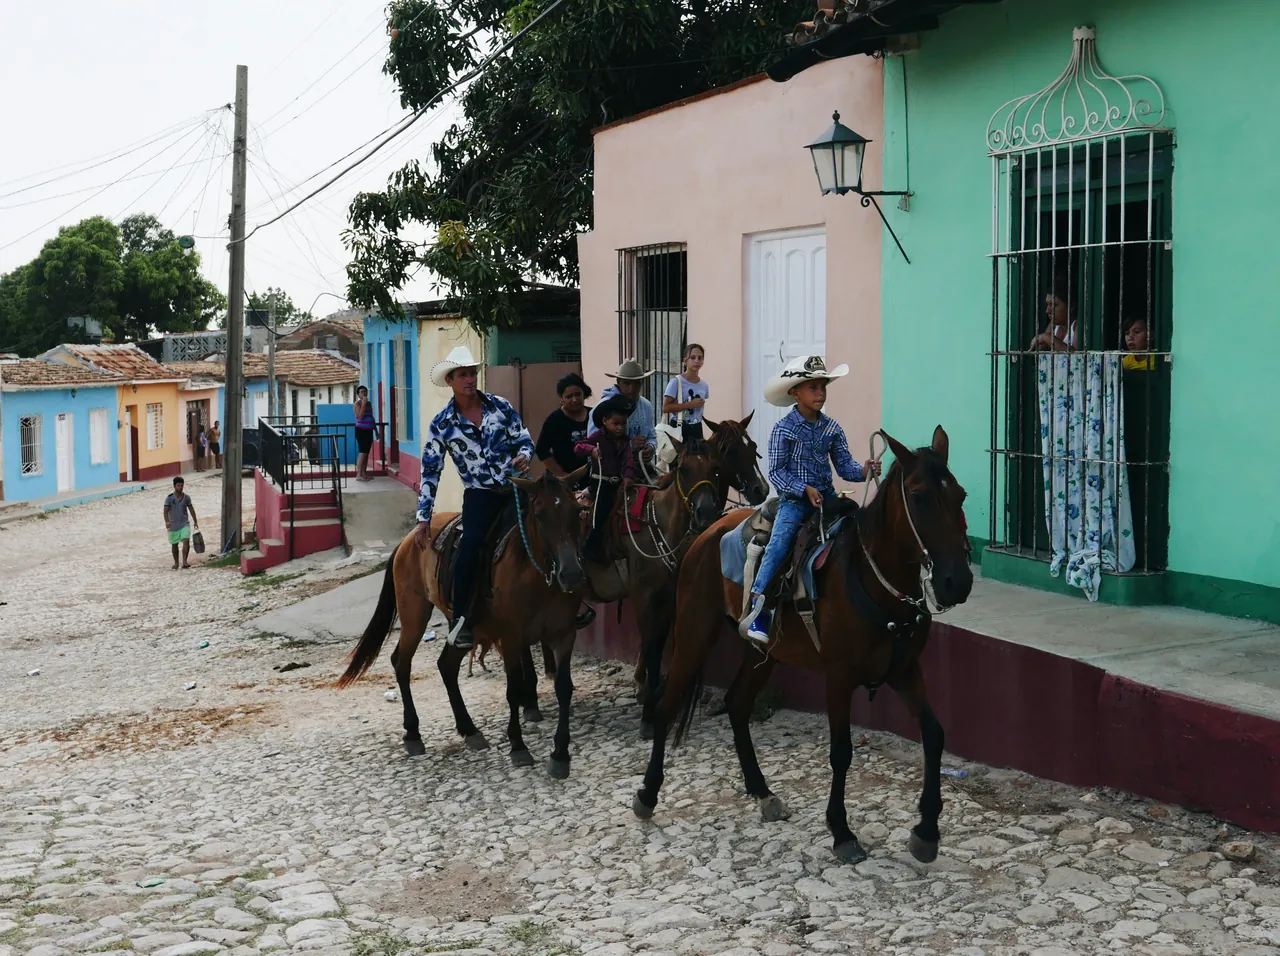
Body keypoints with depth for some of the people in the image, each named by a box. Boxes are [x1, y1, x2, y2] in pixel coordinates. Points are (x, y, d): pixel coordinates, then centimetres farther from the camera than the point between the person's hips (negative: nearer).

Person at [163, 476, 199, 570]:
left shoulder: (186, 497, 2)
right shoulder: (169, 498, -7)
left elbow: (191, 510, 11)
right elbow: (166, 510, -15)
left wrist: (195, 521, 13)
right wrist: (167, 521, -31)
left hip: (184, 524, 1)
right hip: (173, 525, -1)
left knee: (186, 541, -19)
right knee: (174, 544, 11)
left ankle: (184, 562, -22)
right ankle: (176, 563, 28)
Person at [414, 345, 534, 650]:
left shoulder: (501, 407, 4)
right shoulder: (442, 425, 1)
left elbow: (524, 440, 12)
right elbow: (430, 472, 4)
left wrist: (524, 456, -14)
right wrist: (423, 519, 1)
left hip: (516, 486, 3)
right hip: (480, 494, -3)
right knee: (472, 541, -28)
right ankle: (459, 619, -19)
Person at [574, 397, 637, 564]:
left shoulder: (625, 440, 6)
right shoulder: (598, 435, -5)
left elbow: (629, 459, -6)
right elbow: (578, 447, -12)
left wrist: (628, 476, -23)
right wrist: (591, 449, -32)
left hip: (617, 482, 5)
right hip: (600, 481, -5)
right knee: (601, 512, -13)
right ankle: (591, 547, -1)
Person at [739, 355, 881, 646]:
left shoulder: (832, 428, 6)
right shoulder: (784, 429, -6)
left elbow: (844, 466, 6)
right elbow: (776, 472, -7)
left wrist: (865, 470, -15)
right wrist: (804, 489, -17)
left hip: (826, 496, 4)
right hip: (793, 498, -4)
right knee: (778, 546, -20)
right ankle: (757, 616, -19)